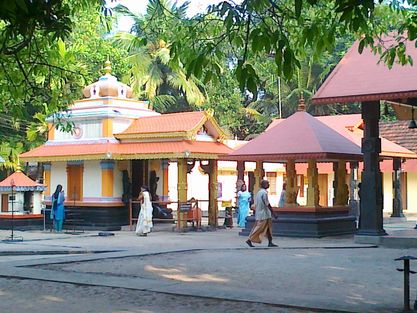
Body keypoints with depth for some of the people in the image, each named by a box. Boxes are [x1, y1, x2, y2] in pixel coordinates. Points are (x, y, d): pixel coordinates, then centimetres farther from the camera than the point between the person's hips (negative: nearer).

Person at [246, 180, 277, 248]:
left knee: (268, 228, 10)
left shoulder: (259, 192, 12)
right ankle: (249, 240, -5)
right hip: (264, 214, -10)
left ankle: (270, 242, 11)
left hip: (259, 213, 10)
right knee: (259, 228, -6)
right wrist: (273, 212, -12)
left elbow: (256, 204, 16)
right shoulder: (264, 193, -16)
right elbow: (267, 204, -17)